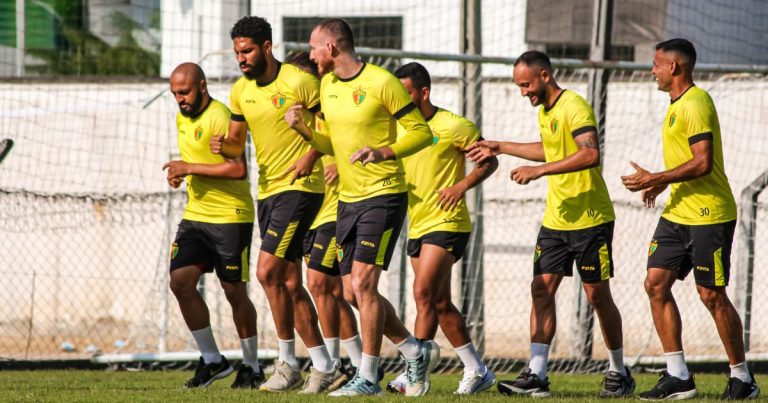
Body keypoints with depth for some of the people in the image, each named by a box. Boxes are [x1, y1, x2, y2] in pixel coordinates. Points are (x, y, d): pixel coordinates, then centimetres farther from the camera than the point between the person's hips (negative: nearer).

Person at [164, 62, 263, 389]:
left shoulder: (219, 117, -17)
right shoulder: (182, 118, 11)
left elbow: (238, 169, -26)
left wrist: (191, 168, -22)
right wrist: (179, 172, 11)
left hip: (230, 217, -8)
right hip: (195, 215, 8)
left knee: (234, 291, 0)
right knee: (180, 280, -5)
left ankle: (252, 367, 15)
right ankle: (212, 360, 7)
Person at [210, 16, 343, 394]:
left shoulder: (299, 82, -13)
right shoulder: (240, 91, 9)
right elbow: (237, 144, 16)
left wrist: (311, 156, -20)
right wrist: (223, 145, -6)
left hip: (299, 187, -8)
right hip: (267, 190, 8)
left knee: (268, 272, -16)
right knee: (290, 283, 8)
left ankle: (287, 361, -6)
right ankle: (324, 367, 14)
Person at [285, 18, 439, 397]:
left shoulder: (381, 83, -13)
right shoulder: (327, 85, 11)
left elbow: (421, 132, -10)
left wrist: (384, 152, -25)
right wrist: (304, 129, 0)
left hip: (382, 196, -8)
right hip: (348, 198, 8)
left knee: (363, 283, -13)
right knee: (353, 293, 6)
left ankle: (368, 377, -6)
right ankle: (416, 351, 23)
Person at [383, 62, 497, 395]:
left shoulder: (452, 126, -9)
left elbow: (489, 161, -4)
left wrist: (462, 186, -19)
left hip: (446, 222, -8)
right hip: (417, 226, 8)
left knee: (424, 293, -17)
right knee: (440, 304, 10)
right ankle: (477, 371, 19)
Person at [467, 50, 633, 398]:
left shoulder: (574, 107, -17)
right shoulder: (544, 110, 13)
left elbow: (590, 154, -30)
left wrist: (539, 170, -29)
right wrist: (500, 148, 31)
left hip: (590, 218, -9)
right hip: (555, 219, 9)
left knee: (597, 294, -1)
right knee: (541, 289, -1)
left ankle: (619, 373, 12)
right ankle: (536, 375, -3)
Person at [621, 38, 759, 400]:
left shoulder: (695, 104, -16)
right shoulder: (677, 105, 16)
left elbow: (703, 163, -23)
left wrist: (655, 179, -18)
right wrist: (660, 184, 13)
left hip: (708, 215, -10)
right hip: (677, 213, 10)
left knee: (712, 295, -5)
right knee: (656, 284, 1)